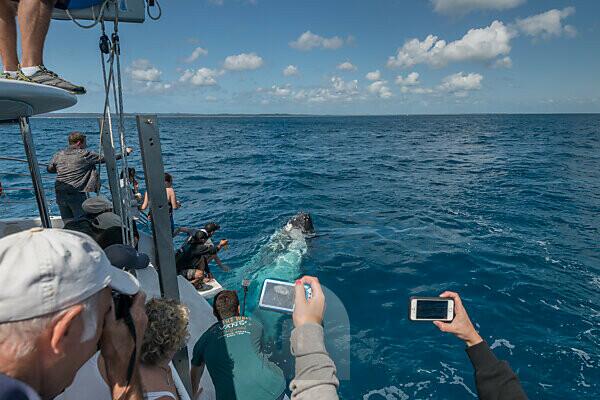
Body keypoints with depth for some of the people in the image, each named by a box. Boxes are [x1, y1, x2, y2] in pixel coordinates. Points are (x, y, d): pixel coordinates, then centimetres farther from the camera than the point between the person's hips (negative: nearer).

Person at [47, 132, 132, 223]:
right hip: (77, 194, -6)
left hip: (60, 194, 6)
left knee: (67, 223, 12)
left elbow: (49, 169, 24)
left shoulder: (58, 155, 10)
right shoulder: (85, 155, -5)